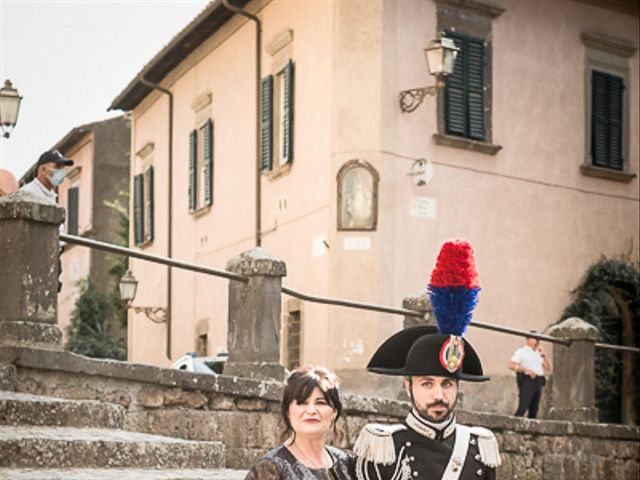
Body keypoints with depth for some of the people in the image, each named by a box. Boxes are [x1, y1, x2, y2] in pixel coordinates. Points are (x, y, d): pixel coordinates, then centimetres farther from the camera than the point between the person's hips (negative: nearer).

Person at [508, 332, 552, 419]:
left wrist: (544, 356, 5)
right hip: (527, 380, -7)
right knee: (522, 408, -16)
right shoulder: (521, 352, 1)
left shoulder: (538, 353, 22)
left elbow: (549, 368, 18)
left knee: (534, 409, 4)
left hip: (538, 382, 7)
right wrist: (527, 370, -18)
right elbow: (511, 365, -10)